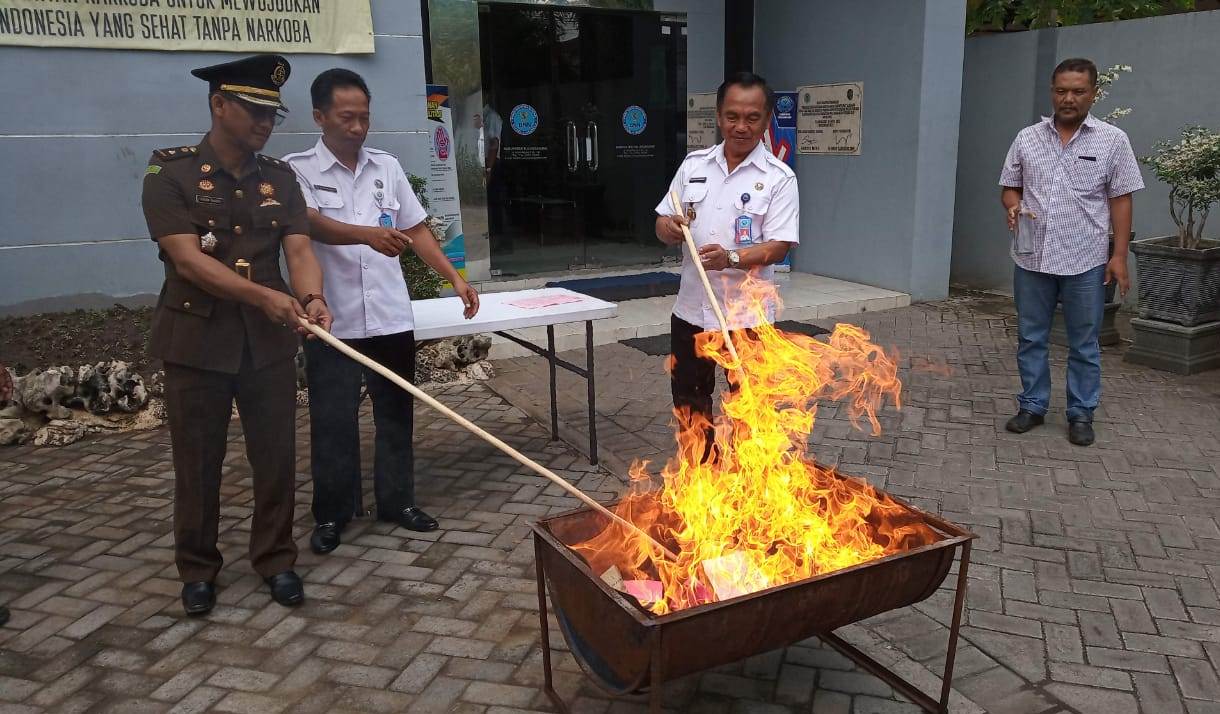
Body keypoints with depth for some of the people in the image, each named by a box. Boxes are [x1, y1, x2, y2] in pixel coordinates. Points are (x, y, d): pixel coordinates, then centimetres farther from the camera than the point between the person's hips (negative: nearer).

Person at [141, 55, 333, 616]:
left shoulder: (279, 178, 6)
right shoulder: (170, 173, -6)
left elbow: (299, 249, -4)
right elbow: (187, 258, -16)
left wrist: (311, 298, -26)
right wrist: (263, 295, -27)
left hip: (269, 340, 3)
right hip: (197, 338, -3)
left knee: (276, 458, 7)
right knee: (197, 463, 9)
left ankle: (275, 559, 25)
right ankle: (198, 568, 28)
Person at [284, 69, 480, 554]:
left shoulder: (387, 167, 9)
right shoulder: (297, 170, -3)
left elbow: (417, 230, 13)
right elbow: (311, 224, -20)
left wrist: (455, 278, 3)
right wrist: (368, 234, -39)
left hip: (391, 317, 4)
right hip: (333, 322, -3)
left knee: (395, 414, 12)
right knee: (333, 422, 5)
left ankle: (397, 500, 27)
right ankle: (331, 514, 20)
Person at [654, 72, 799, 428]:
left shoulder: (779, 178, -7)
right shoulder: (693, 165, 6)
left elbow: (778, 247, -14)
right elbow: (663, 225, 10)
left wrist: (732, 258, -31)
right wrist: (670, 228, -14)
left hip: (747, 317, -4)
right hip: (691, 310, 5)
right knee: (688, 402, 17)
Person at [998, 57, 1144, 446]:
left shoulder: (1112, 140, 0)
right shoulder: (1027, 138, 6)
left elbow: (1121, 200, -1)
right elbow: (1010, 187, 12)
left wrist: (1119, 256, -6)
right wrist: (1013, 206, -12)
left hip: (1085, 262, -2)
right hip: (1031, 258, 2)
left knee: (1084, 344, 7)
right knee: (1030, 338, 10)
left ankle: (1081, 414, 18)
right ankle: (1032, 406, 23)